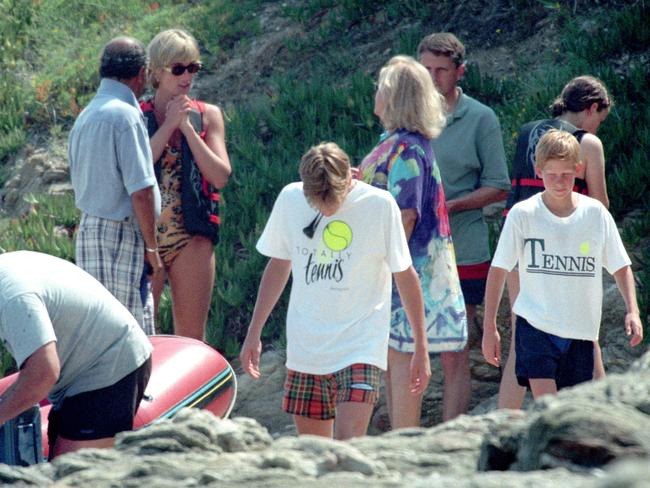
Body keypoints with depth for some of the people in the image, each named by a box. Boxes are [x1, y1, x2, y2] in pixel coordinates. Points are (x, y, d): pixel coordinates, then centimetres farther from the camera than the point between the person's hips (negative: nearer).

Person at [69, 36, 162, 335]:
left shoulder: (85, 116, 14)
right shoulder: (125, 115, -14)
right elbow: (141, 191, -17)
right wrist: (151, 247, -9)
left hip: (88, 229, 9)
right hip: (121, 234, -9)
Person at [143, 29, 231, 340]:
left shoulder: (208, 115, 6)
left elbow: (220, 176, -5)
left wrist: (187, 128, -8)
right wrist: (169, 125, -12)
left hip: (192, 240, 2)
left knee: (192, 336, 5)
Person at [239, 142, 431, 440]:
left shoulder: (379, 205, -10)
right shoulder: (290, 200, 0)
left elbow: (405, 276, -1)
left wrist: (421, 348, 2)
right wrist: (253, 334, 15)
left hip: (359, 346, -4)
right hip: (304, 347, 4)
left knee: (349, 444, -18)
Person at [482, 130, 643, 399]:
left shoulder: (595, 213, 0)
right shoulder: (522, 214, -5)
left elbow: (620, 266, 9)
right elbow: (498, 270, 1)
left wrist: (632, 310, -5)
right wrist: (490, 327, -2)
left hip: (580, 329, 3)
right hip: (535, 324, -3)